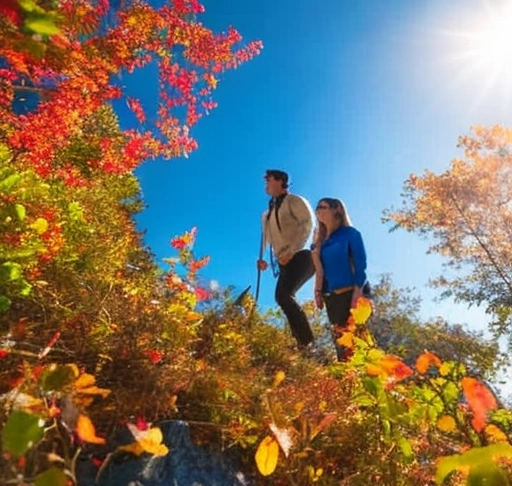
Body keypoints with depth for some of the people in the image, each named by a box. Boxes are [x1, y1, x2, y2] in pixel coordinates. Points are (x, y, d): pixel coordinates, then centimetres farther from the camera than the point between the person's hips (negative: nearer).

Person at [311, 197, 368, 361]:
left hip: (350, 293, -6)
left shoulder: (350, 233, -3)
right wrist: (318, 291, 4)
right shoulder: (321, 240, 13)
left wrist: (358, 291, -16)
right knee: (339, 338, 7)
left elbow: (360, 264, -8)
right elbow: (320, 269, 14)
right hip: (331, 297, 6)